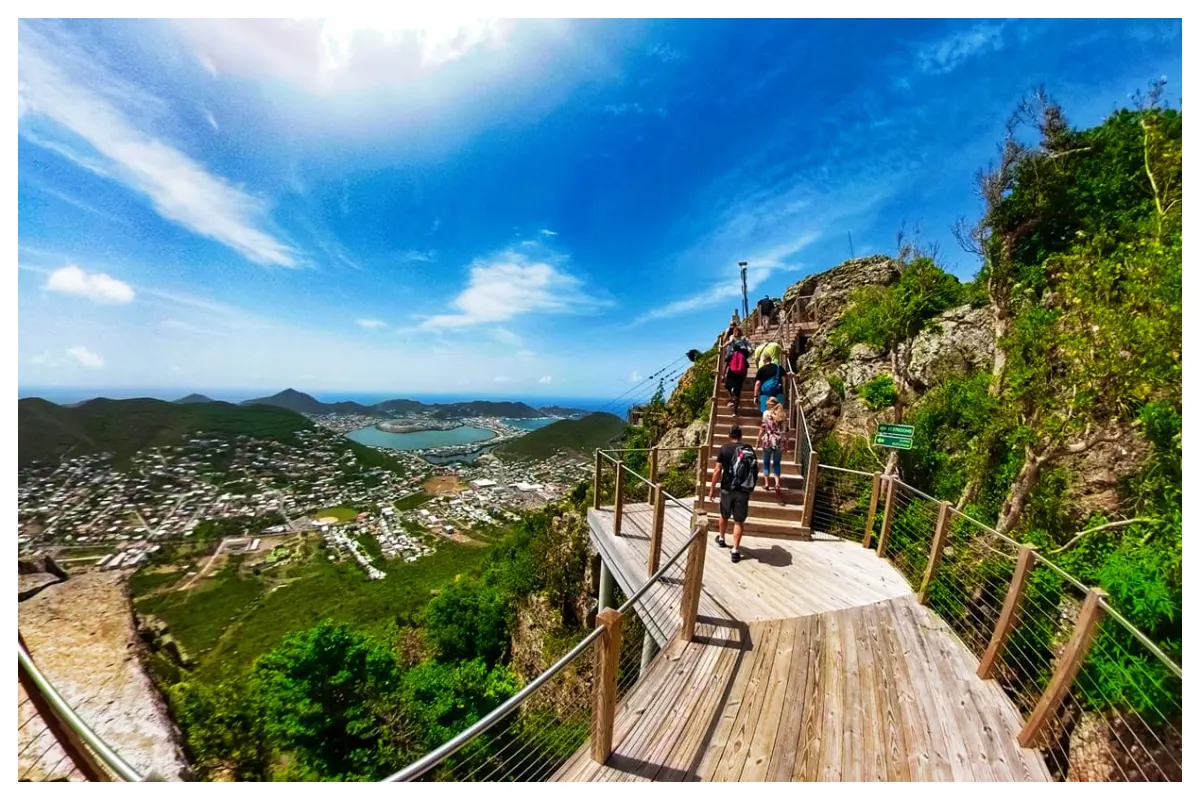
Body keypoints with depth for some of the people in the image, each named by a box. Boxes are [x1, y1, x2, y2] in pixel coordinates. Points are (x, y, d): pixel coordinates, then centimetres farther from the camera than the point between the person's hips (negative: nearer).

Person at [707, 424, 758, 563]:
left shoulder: (724, 448, -5)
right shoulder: (750, 450, 2)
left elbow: (718, 471, -7)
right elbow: (754, 470, 7)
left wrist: (712, 489, 0)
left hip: (727, 488, -1)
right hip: (744, 490, 1)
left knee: (724, 516, 21)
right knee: (739, 521, 6)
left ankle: (721, 538, 42)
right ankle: (735, 551, 2)